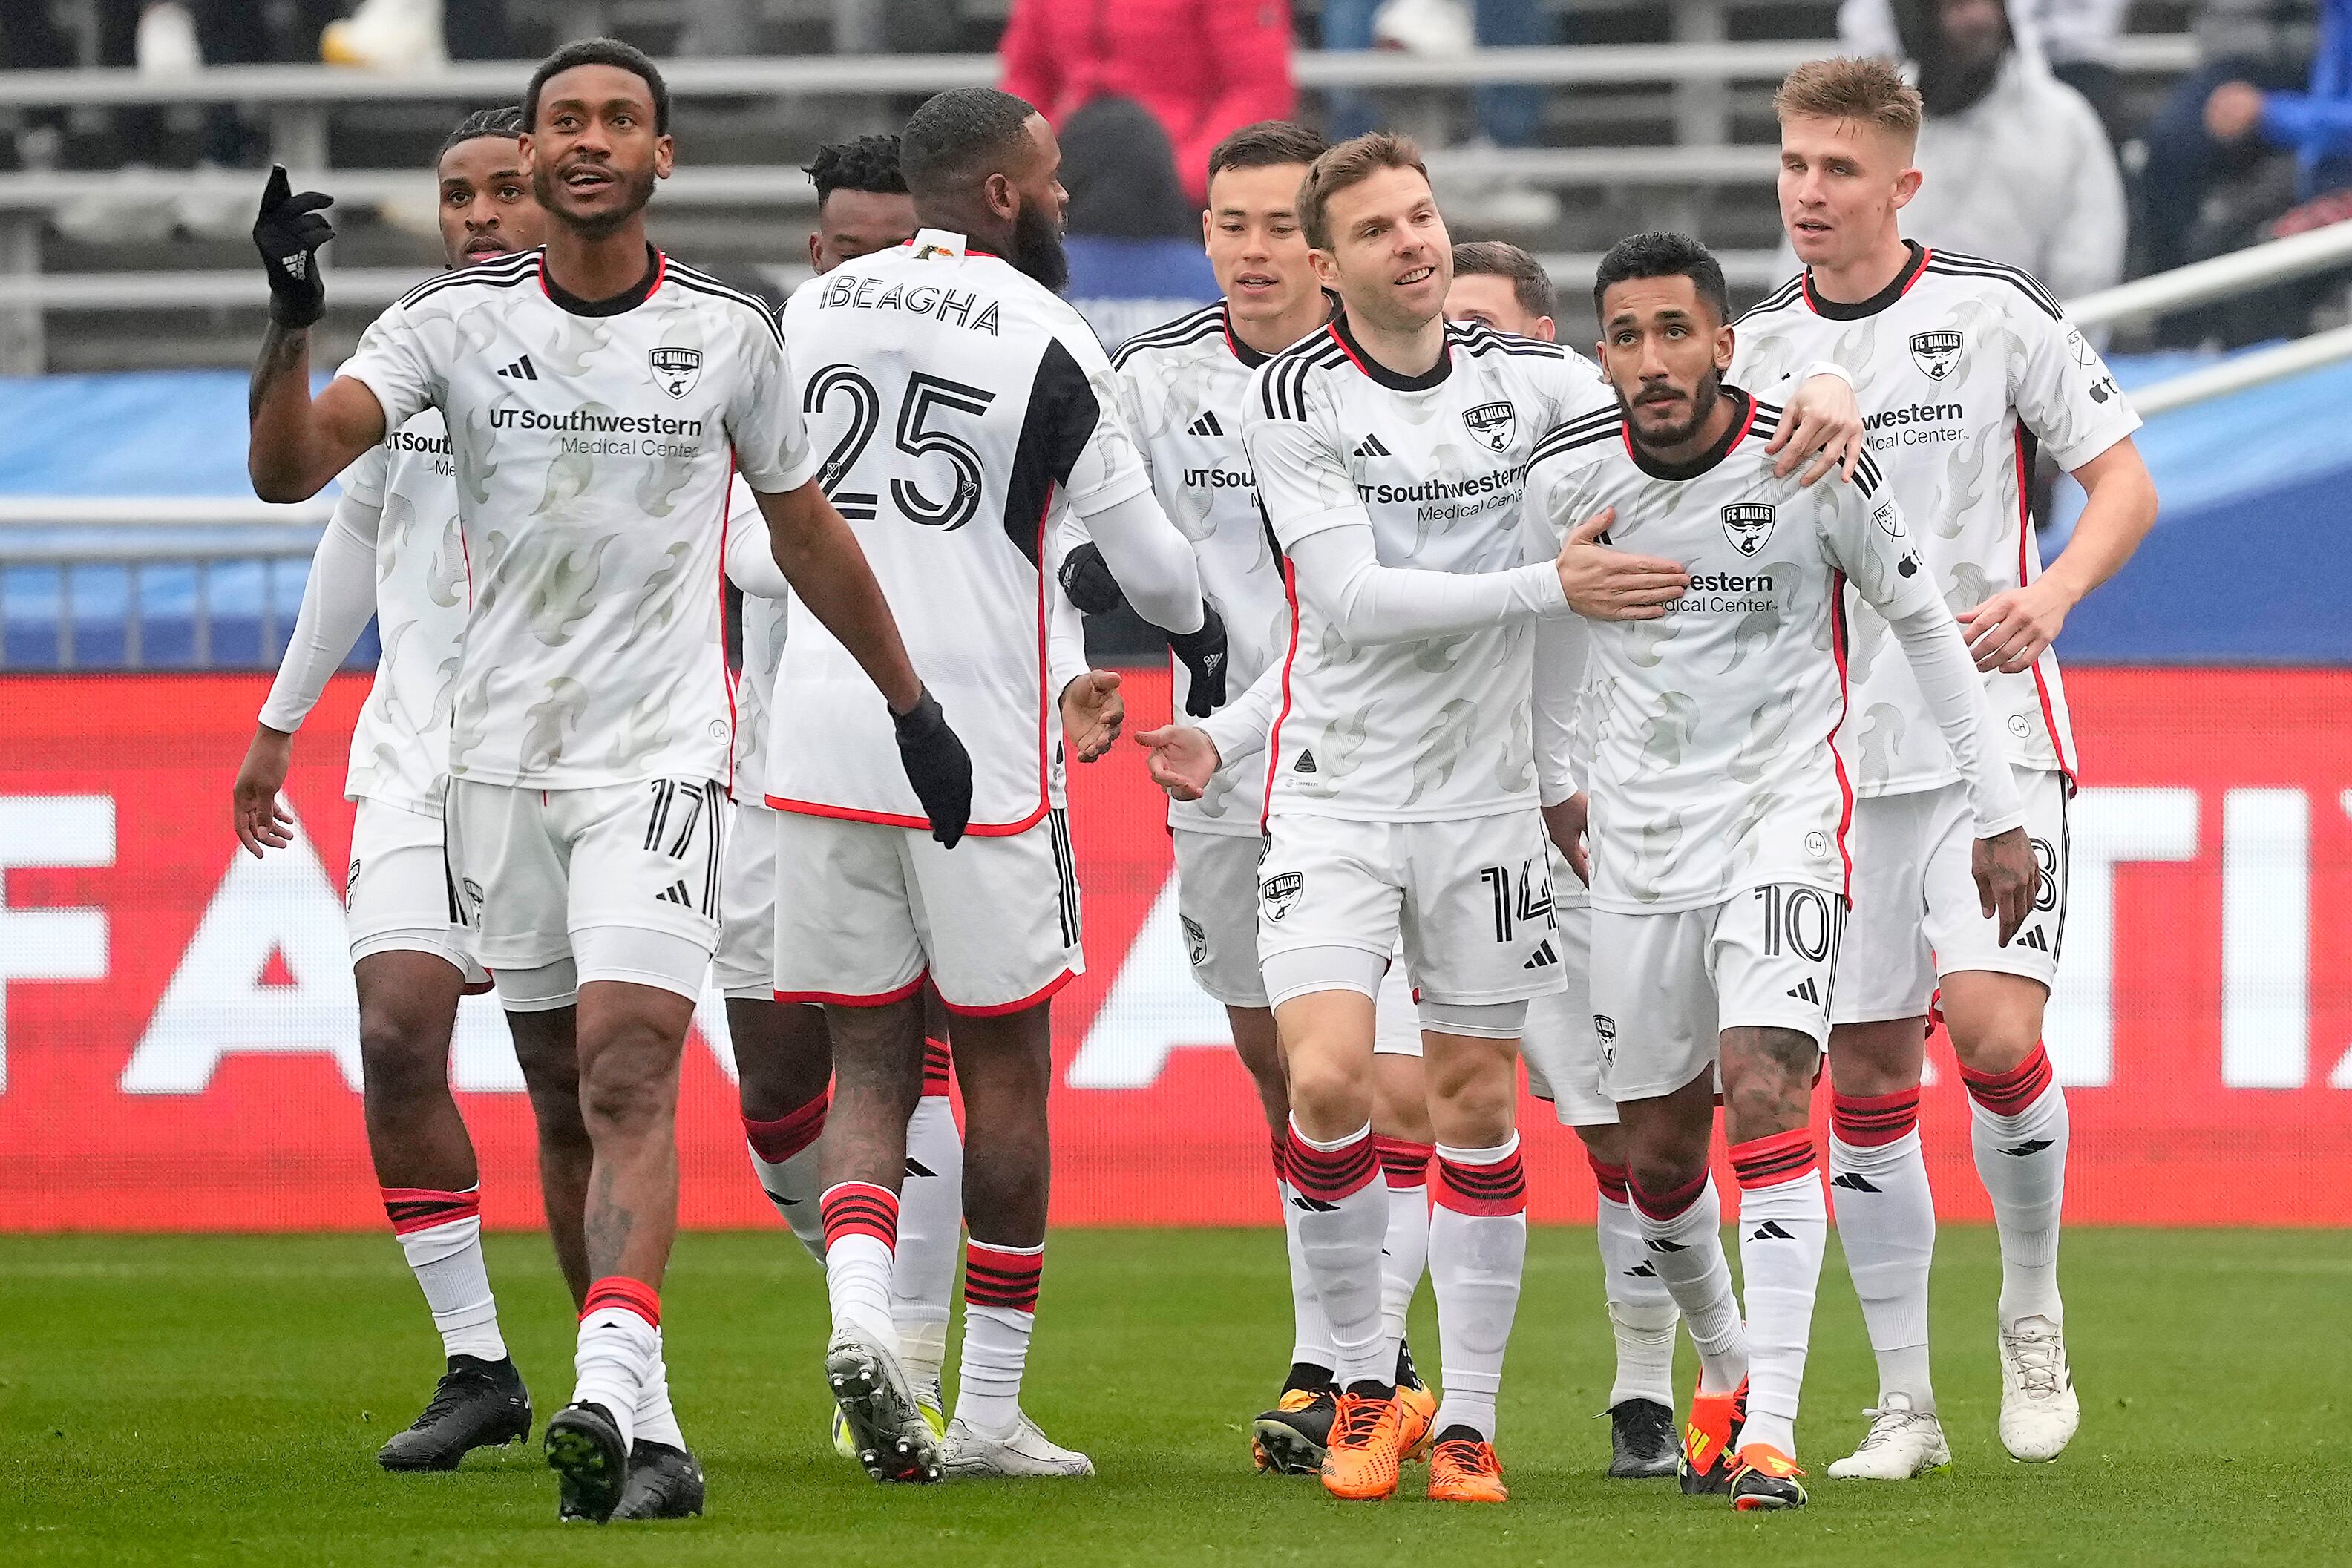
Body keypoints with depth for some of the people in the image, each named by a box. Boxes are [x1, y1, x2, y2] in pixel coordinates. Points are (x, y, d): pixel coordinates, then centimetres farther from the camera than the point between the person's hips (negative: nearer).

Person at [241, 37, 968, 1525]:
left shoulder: (728, 332, 2)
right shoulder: (457, 320, 1)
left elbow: (808, 532, 15)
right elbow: (291, 467, -10)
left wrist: (915, 707, 20)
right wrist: (295, 319, -27)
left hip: (665, 749, -2)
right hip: (503, 749, 2)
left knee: (631, 1071, -18)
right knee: (570, 1090, 8)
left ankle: (610, 1391, -31)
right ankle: (634, 1390, 19)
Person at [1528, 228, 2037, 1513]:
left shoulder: (1813, 465, -13)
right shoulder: (1569, 478, -7)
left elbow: (1920, 624, 0)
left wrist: (1995, 815, 3)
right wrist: (1553, 779, 25)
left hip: (1781, 809, -3)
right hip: (1638, 829, 3)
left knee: (1764, 1092, -21)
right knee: (1659, 1149, 7)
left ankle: (1771, 1430, -21)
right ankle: (1722, 1369, 35)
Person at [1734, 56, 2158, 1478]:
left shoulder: (1993, 311, -2)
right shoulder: (1753, 351, 8)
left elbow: (2123, 477, 0)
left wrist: (2053, 590, -17)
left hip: (1994, 737, -4)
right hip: (1837, 760, 4)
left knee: (1992, 1028, -19)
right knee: (1867, 1079, 3)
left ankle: (2034, 1314, 5)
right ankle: (1905, 1402, 12)